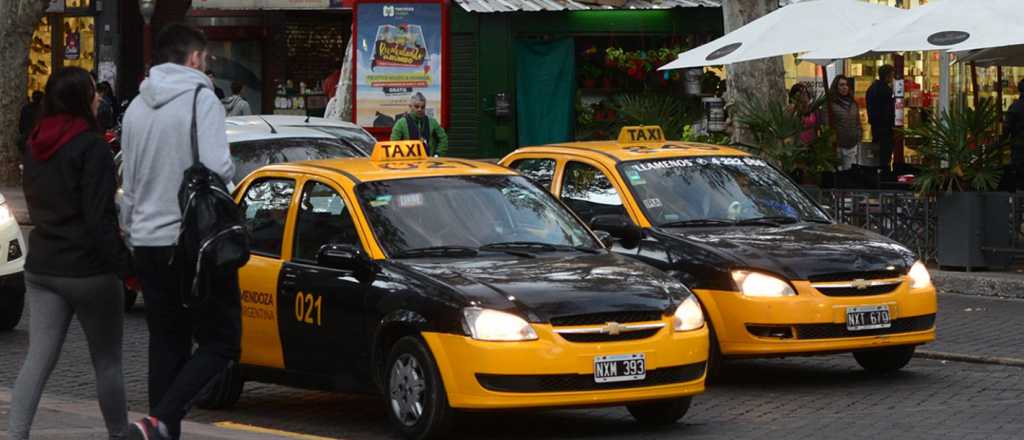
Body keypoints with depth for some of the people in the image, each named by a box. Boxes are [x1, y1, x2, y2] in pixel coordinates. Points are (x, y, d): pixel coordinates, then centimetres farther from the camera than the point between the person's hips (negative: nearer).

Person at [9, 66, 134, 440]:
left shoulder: (35, 147, 10)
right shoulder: (91, 147, -14)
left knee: (38, 359, 2)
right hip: (88, 269, -6)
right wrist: (124, 264, -16)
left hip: (41, 266, 6)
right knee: (107, 362, 8)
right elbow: (100, 217, -18)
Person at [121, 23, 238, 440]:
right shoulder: (201, 99, -9)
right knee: (221, 342, -1)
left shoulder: (136, 108, 11)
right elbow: (216, 168, -21)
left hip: (149, 242, 7)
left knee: (166, 344, 13)